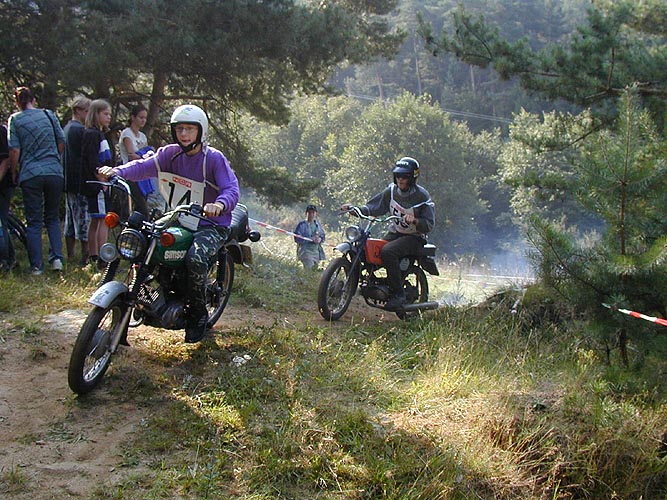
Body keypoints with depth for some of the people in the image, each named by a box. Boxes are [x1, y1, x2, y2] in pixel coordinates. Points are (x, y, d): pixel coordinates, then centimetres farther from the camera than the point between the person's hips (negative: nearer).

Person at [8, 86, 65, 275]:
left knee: (34, 222, 5)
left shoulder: (15, 119, 0)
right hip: (55, 173, 2)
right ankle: (57, 257, 1)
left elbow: (15, 151, -6)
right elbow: (62, 143, 9)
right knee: (52, 218, 15)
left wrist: (14, 173, 7)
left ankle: (36, 265, 3)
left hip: (30, 175, -2)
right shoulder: (49, 115, 7)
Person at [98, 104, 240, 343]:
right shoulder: (170, 153, 6)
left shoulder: (214, 158, -8)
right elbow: (144, 166, -9)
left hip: (211, 225, -6)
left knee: (195, 258, -33)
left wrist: (220, 204, -43)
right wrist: (117, 171, -29)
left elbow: (232, 189, -20)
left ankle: (198, 314, -11)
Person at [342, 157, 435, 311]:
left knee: (387, 252, -33)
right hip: (395, 233, 6)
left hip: (414, 237, -6)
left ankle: (398, 294, -26)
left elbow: (429, 225, -14)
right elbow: (373, 207, 7)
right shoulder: (391, 191, 3)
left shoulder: (422, 196, -12)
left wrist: (415, 220, -33)